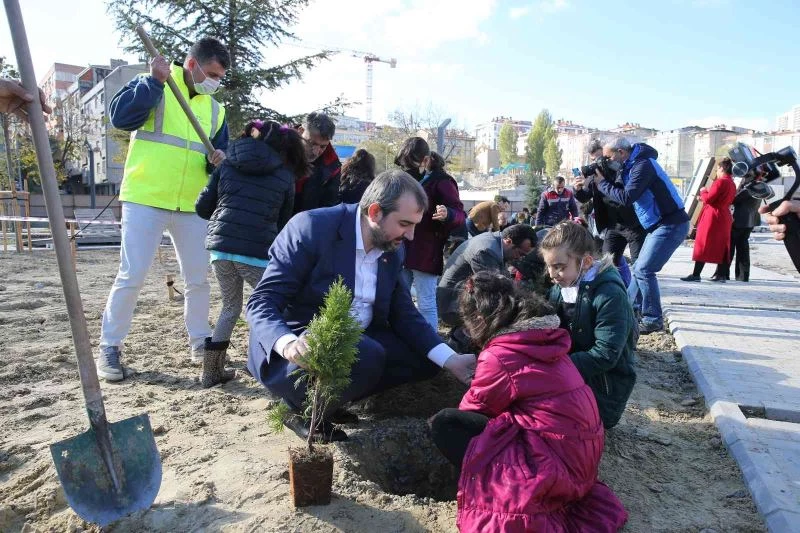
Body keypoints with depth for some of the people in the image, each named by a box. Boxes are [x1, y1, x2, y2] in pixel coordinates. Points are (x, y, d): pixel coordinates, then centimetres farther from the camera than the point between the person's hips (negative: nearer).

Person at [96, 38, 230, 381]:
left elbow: (221, 152, 18)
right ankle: (109, 347, 11)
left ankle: (200, 342, 23)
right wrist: (154, 81, -18)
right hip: (145, 200, -5)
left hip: (191, 206, 5)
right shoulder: (152, 86, 1)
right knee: (132, 276, -5)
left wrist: (220, 159, -5)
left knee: (198, 278, 8)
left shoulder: (214, 109, 15)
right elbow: (120, 116, -14)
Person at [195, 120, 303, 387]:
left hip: (220, 245, 4)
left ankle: (212, 371, 21)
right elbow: (283, 222, 16)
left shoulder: (227, 164, 15)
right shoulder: (285, 175, 11)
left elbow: (202, 207, 14)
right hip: (257, 251, -4)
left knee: (231, 306, 19)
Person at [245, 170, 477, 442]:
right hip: (301, 345, -7)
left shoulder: (394, 250, 2)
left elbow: (404, 315, 5)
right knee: (367, 356, -33)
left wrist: (451, 359, -9)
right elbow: (261, 301, -21)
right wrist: (288, 343, -42)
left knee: (425, 357, -2)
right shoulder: (311, 227, -19)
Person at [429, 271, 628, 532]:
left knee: (442, 423, -9)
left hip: (555, 461, -9)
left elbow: (474, 408, 0)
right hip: (582, 453, 9)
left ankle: (506, 495, -4)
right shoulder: (543, 338, 5)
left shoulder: (499, 356, -18)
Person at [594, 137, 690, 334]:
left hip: (671, 224, -10)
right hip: (660, 224, 10)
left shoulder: (643, 165, -18)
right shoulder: (630, 167, 12)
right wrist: (602, 180, -4)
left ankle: (653, 320, -2)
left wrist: (602, 183, -15)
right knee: (640, 267, 15)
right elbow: (620, 191, 10)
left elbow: (626, 198, -26)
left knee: (644, 270, -12)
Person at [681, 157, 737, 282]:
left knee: (703, 244, -7)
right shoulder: (732, 184, 14)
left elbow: (708, 199, -17)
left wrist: (703, 191, 1)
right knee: (721, 246, 10)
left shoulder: (720, 182, -14)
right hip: (724, 218, 9)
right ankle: (720, 275, 11)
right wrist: (705, 197, 16)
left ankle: (696, 274, -8)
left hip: (712, 217, -9)